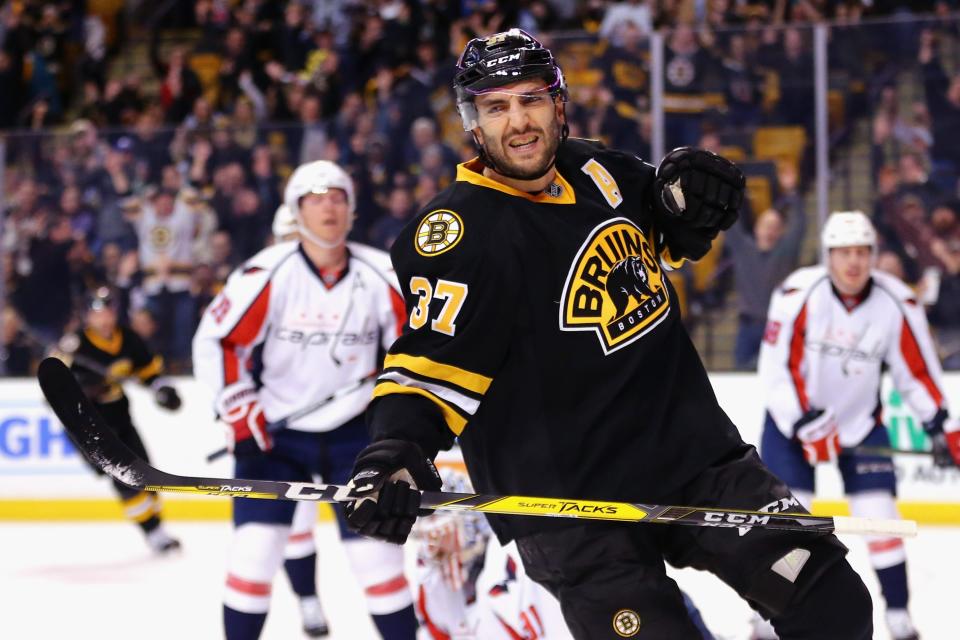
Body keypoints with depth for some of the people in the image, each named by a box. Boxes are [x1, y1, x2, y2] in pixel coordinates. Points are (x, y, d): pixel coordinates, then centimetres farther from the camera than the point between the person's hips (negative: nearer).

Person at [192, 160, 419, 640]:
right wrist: (243, 421, -14)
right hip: (273, 433, -2)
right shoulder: (266, 274, -17)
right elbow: (216, 342, -12)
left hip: (352, 433, 2)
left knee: (378, 552, 1)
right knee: (256, 547, -10)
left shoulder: (380, 276, -8)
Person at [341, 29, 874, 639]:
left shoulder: (599, 170, 5)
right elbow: (432, 363, -16)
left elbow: (669, 240, 23)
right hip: (572, 508, -6)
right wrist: (396, 448, -35)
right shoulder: (461, 233, -14)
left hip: (694, 448, 6)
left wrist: (690, 205, 0)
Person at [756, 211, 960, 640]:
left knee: (879, 515, -5)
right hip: (794, 415, -2)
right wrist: (808, 425, -26)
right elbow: (776, 368, -21)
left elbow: (917, 370, -3)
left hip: (861, 420, 2)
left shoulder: (897, 303, -14)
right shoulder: (798, 294, -22)